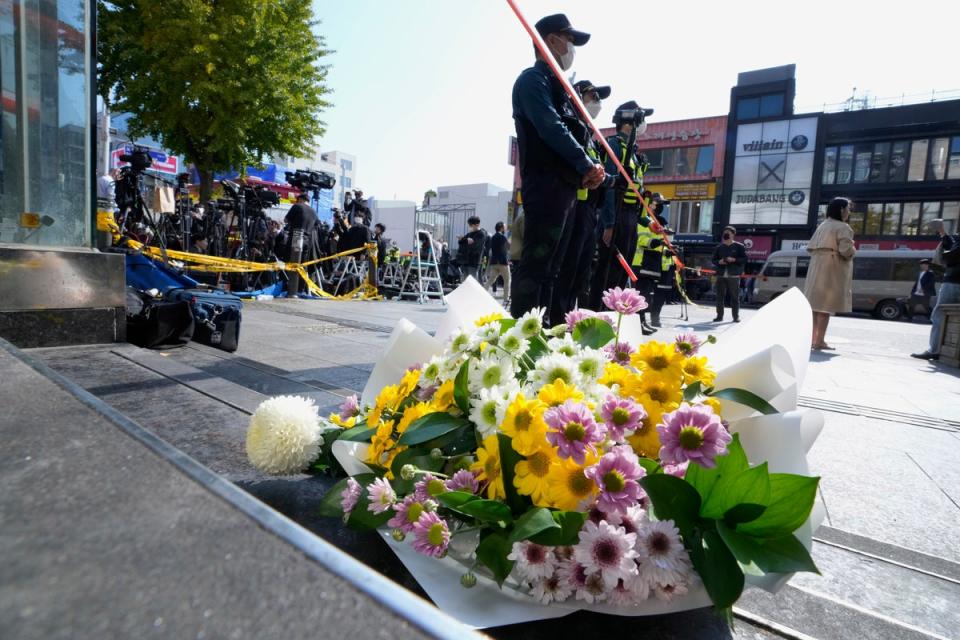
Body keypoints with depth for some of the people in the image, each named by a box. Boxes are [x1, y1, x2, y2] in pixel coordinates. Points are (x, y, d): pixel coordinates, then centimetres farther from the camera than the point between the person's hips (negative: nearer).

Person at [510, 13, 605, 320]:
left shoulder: (557, 86, 27)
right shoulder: (533, 79, -1)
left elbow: (574, 133, 23)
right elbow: (552, 129, -14)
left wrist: (590, 169, 4)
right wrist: (587, 166, -10)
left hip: (565, 186, 9)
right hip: (545, 185, -9)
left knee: (550, 267, 7)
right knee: (535, 264, -14)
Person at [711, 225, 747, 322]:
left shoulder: (739, 246, 4)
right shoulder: (718, 247, 13)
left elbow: (745, 259, 1)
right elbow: (713, 259, 16)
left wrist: (734, 260, -14)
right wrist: (719, 262, -5)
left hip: (734, 275, -3)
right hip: (721, 275, 3)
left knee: (735, 297, -1)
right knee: (720, 296, 2)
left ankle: (736, 316, 5)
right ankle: (719, 316, 9)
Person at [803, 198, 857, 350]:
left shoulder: (822, 226, 16)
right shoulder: (843, 227, -8)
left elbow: (810, 247, 16)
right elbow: (846, 250, -17)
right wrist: (853, 252, 2)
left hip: (817, 267, 8)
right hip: (832, 268, -8)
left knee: (816, 303, 9)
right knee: (826, 305, -7)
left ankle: (813, 339, 13)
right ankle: (819, 341, -6)